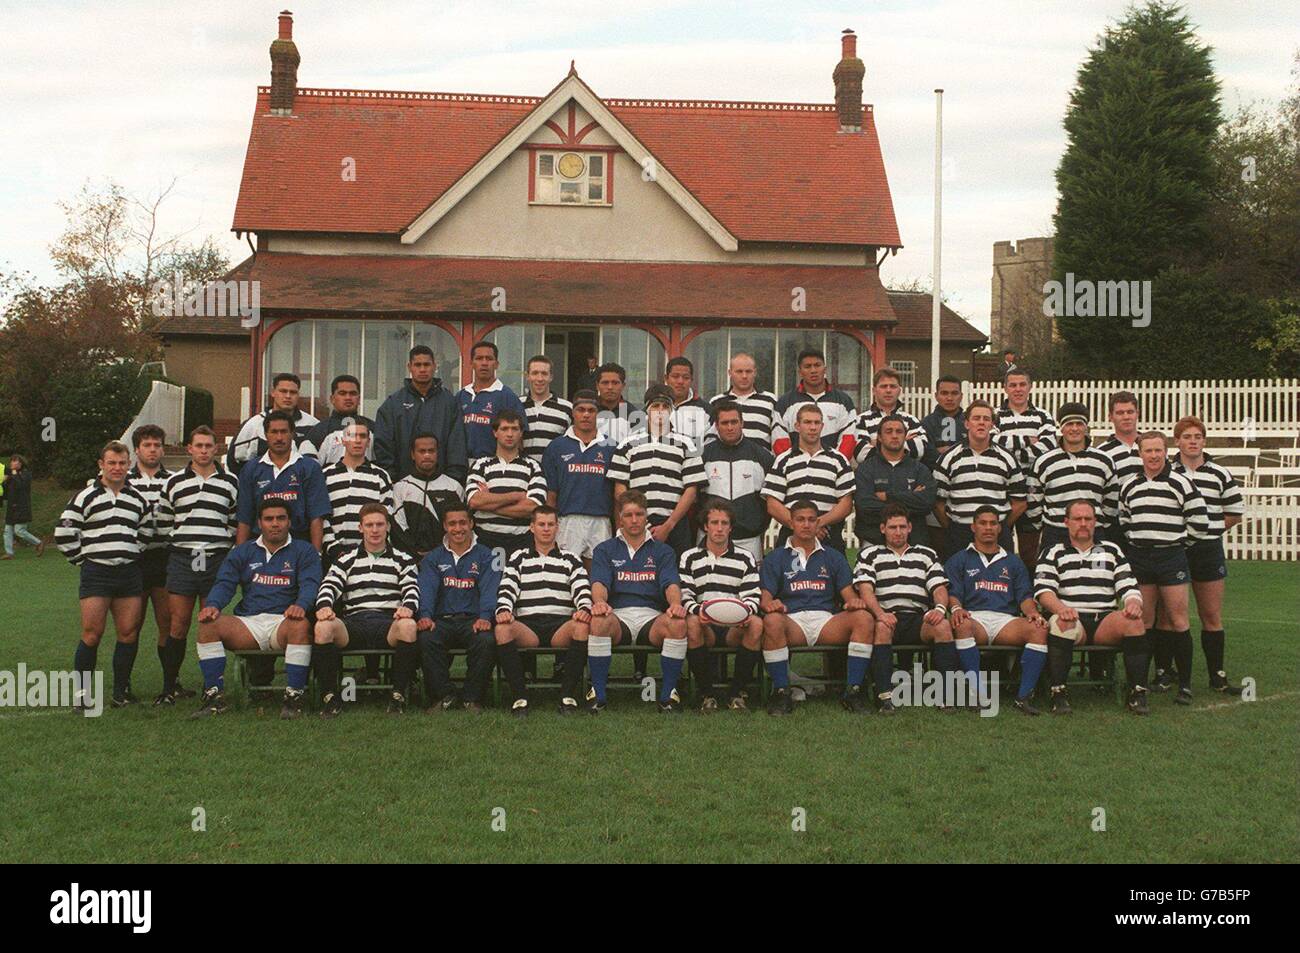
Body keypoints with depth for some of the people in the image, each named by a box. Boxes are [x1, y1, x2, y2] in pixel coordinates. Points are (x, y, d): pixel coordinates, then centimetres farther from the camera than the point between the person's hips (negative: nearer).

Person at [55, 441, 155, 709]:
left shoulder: (138, 499, 12)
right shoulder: (85, 497, -1)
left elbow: (146, 533, 25)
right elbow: (63, 534, -2)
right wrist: (84, 560, 0)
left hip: (129, 573, 4)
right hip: (96, 573, -4)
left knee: (129, 632, 0)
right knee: (92, 633, -9)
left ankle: (121, 690, 10)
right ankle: (81, 692, -2)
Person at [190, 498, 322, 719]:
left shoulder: (303, 551, 14)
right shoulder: (243, 552, 21)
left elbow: (310, 584, -1)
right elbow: (225, 583, 10)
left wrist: (301, 605, -25)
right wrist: (212, 605, -13)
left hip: (283, 621, -3)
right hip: (248, 623, 3)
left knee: (301, 626, -39)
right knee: (208, 625, -24)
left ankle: (294, 696, -31)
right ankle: (214, 696, -22)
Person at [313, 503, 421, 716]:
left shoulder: (402, 559, 21)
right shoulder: (347, 559, 23)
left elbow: (412, 589, 6)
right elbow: (329, 585, 7)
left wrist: (408, 607, -19)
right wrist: (324, 606, -17)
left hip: (388, 621, -1)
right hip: (354, 622, 1)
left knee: (408, 625, -38)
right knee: (323, 627, -33)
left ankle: (399, 695, -24)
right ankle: (330, 696, -21)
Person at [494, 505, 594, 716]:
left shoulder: (570, 560, 20)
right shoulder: (519, 558, 20)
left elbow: (583, 590, 6)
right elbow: (506, 588, 6)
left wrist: (584, 609, -18)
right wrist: (503, 609, -17)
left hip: (561, 625, 0)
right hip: (527, 624, 0)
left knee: (583, 626, -35)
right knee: (502, 628, -34)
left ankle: (568, 695, -27)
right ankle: (519, 697, -27)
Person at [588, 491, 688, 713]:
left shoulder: (662, 551, 19)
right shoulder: (605, 550, 17)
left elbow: (671, 584, 3)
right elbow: (599, 582, 0)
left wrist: (675, 603, -22)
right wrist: (599, 601, -25)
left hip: (651, 615, 1)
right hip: (618, 614, -1)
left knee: (678, 624, -33)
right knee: (599, 621, -37)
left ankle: (668, 693, -20)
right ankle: (597, 693, -24)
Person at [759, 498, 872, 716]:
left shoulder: (833, 557, 24)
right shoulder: (776, 558, 17)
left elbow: (848, 593, 14)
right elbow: (765, 597, 5)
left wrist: (854, 601, -12)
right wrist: (770, 604, -20)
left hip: (826, 620, 2)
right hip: (792, 620, -2)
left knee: (863, 618, -28)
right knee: (772, 621, -38)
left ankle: (853, 690, -25)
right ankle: (781, 692, -29)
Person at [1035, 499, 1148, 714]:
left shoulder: (1112, 551, 23)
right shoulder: (1053, 553, 15)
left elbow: (1129, 587, 14)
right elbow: (1043, 590, 0)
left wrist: (1133, 603, -11)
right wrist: (1060, 608, -22)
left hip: (1105, 620, 2)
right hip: (1071, 617, -2)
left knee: (1133, 621, -29)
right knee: (1061, 623, -38)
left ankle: (1138, 692, -24)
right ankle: (1058, 693, -32)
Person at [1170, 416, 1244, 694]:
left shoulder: (1219, 475, 4)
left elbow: (1235, 512, 14)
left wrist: (1209, 531, 6)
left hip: (1208, 550, 1)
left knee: (1212, 616, 4)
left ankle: (1217, 675, 10)